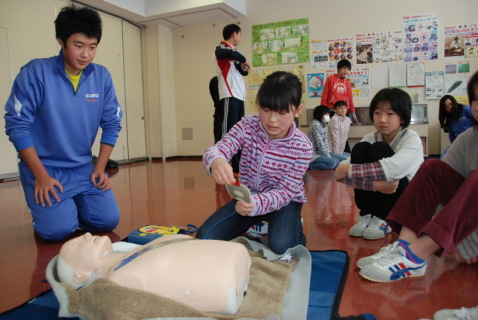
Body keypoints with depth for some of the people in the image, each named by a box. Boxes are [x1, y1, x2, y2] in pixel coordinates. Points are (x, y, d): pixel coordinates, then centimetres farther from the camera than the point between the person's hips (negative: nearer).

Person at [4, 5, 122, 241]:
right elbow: (17, 124, -12)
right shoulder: (35, 72, -14)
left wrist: (99, 168, -2)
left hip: (83, 168, 4)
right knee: (58, 230, -16)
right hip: (44, 168, -3)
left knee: (108, 220, -6)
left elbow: (112, 123, 3)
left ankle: (70, 209, 24)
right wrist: (41, 174, -14)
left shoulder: (102, 77, -3)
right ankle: (46, 210, 19)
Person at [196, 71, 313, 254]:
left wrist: (256, 204, -42)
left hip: (284, 201, -2)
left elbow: (285, 191, -22)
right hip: (247, 197, 3)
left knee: (281, 246, -31)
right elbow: (216, 150, -28)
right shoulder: (247, 126, -16)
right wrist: (216, 161, -55)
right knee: (204, 239, -10)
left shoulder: (302, 147, -21)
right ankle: (252, 225, 16)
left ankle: (294, 228, 6)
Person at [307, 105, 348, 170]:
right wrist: (329, 157, -16)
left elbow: (325, 142, 10)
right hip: (312, 154, -10)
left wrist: (328, 155, -1)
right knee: (332, 162, -31)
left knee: (344, 159, 5)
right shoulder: (316, 125, -17)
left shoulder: (324, 124, 12)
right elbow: (320, 144, -20)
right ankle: (308, 165, -15)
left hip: (322, 152, 10)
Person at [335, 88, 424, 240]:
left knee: (379, 149, -25)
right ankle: (366, 215, -11)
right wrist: (374, 184, -35)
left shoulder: (411, 139, -15)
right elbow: (341, 173, -20)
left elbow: (394, 168, -38)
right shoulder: (370, 138, -5)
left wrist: (350, 170, -33)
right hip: (379, 198, 4)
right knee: (360, 148, -20)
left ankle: (382, 219, -17)